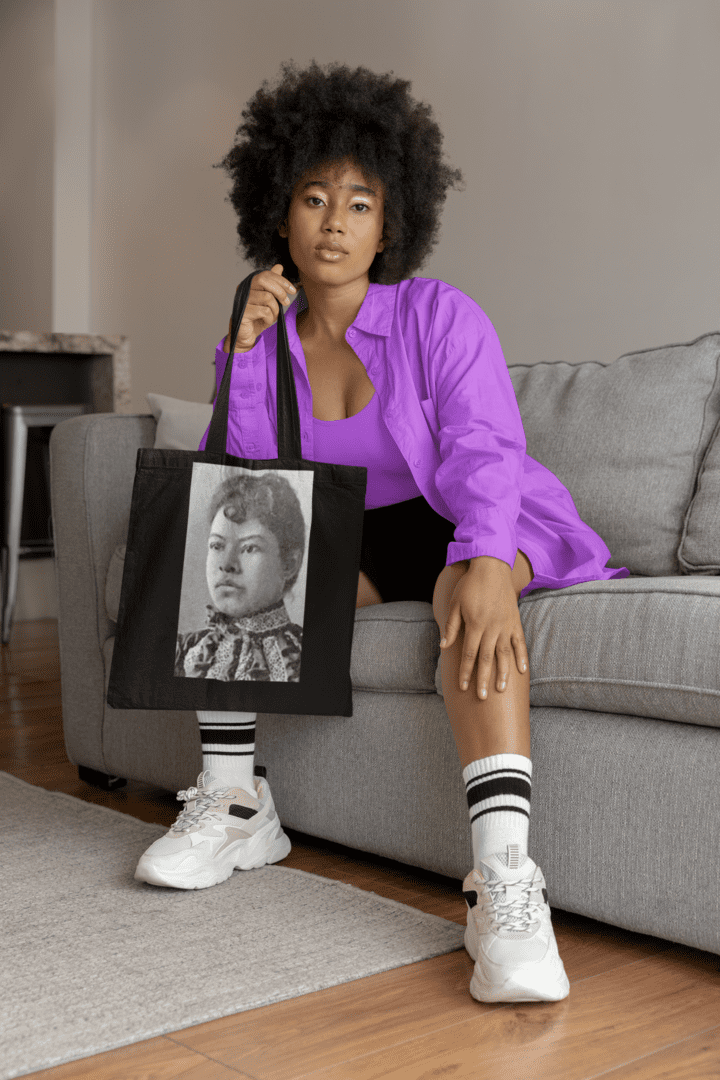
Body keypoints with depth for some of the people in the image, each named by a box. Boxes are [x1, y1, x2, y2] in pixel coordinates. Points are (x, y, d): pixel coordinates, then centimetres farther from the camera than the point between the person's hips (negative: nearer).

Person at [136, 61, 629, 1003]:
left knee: (469, 590, -38)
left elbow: (484, 452, -24)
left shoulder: (442, 318, -10)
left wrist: (485, 563, -44)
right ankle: (231, 797, -10)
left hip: (461, 529, -4)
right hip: (349, 544, 4)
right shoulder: (262, 339, 2)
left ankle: (504, 881, -51)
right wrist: (245, 352, -15)